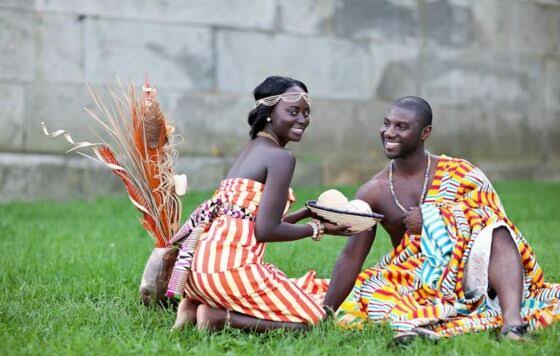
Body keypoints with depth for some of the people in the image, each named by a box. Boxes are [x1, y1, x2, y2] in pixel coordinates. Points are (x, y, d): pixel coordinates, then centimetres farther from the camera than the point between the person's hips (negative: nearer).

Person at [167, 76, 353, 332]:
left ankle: (198, 305, 8)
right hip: (232, 265, -9)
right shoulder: (281, 157, -7)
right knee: (310, 318, 0)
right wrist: (318, 229, 2)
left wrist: (308, 212, 24)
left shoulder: (249, 150, 21)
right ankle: (217, 317, -9)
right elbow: (266, 231, -12)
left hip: (203, 263, 9)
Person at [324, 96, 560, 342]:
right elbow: (351, 258, 0)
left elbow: (493, 223, -8)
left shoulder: (460, 175, -2)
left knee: (494, 232, -29)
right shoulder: (372, 193, 1)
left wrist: (431, 221, -17)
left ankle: (513, 325, -47)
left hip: (468, 275, -2)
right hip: (411, 282, 2)